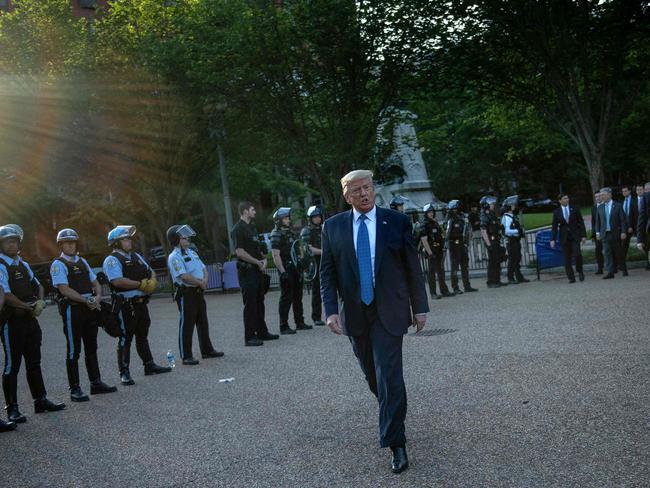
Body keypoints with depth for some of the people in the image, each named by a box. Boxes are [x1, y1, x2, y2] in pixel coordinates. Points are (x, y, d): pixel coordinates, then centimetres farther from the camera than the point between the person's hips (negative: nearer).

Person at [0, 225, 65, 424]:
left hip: (30, 319, 8)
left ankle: (40, 400, 24)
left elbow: (38, 285, 20)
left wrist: (40, 302, 0)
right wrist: (29, 306, -12)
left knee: (34, 362, 14)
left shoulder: (23, 265, 15)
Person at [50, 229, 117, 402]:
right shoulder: (58, 264, -5)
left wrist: (97, 297, -4)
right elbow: (65, 290, -16)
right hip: (72, 309, -7)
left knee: (91, 348, 12)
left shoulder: (82, 261, 17)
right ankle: (75, 389, 3)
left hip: (90, 308, 7)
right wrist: (87, 300, -19)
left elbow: (96, 283, 17)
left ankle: (96, 383, 20)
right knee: (73, 350, -2)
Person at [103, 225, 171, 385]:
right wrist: (140, 285, -19)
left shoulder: (136, 256, 17)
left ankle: (149, 365, 28)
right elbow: (118, 281, -23)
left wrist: (152, 281, -3)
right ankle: (124, 373, 3)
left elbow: (150, 271, 20)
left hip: (141, 302, 8)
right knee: (125, 338, -3)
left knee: (142, 335, 18)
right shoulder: (112, 260, -10)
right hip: (126, 305, -8)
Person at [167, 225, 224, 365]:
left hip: (198, 292, 9)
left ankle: (207, 350, 27)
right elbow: (184, 276, -22)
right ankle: (186, 356, 1)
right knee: (186, 325, -4)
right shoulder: (174, 257, -13)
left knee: (203, 322, 16)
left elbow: (203, 268, 13)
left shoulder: (192, 252, 15)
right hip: (186, 294, -9)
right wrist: (200, 283, -13)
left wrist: (205, 280, -7)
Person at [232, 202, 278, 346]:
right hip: (247, 271, -9)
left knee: (259, 301, 14)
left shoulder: (252, 227, 17)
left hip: (257, 270, 9)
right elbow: (240, 252, -19)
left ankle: (262, 332, 23)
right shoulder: (238, 229, -12)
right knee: (250, 304, -7)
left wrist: (264, 258, 3)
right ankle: (249, 337, -4)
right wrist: (258, 262, -14)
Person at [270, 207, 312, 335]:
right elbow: (275, 255, -17)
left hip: (296, 268, 8)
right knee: (286, 298, -6)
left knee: (298, 297, 14)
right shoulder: (276, 234, -10)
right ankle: (284, 326, -2)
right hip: (286, 268, -8)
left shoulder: (290, 232, 16)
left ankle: (300, 323, 23)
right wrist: (282, 272, -22)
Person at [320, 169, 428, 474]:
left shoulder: (396, 221, -2)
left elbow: (413, 267, 2)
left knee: (389, 375, -9)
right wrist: (331, 309, -8)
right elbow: (327, 272, 3)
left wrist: (419, 307, 2)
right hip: (354, 313, 3)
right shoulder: (333, 226, 3)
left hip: (388, 312, -2)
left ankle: (395, 444, -1)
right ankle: (393, 413, 42)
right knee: (372, 374, 15)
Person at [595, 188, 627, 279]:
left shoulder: (618, 206, -2)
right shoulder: (600, 207, 8)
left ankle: (624, 269, 24)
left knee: (618, 253, 5)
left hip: (616, 234, -3)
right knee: (607, 254, -5)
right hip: (605, 234, 3)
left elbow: (623, 220, -3)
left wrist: (623, 232, -10)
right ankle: (610, 272, -6)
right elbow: (598, 221, 12)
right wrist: (597, 232, 2)